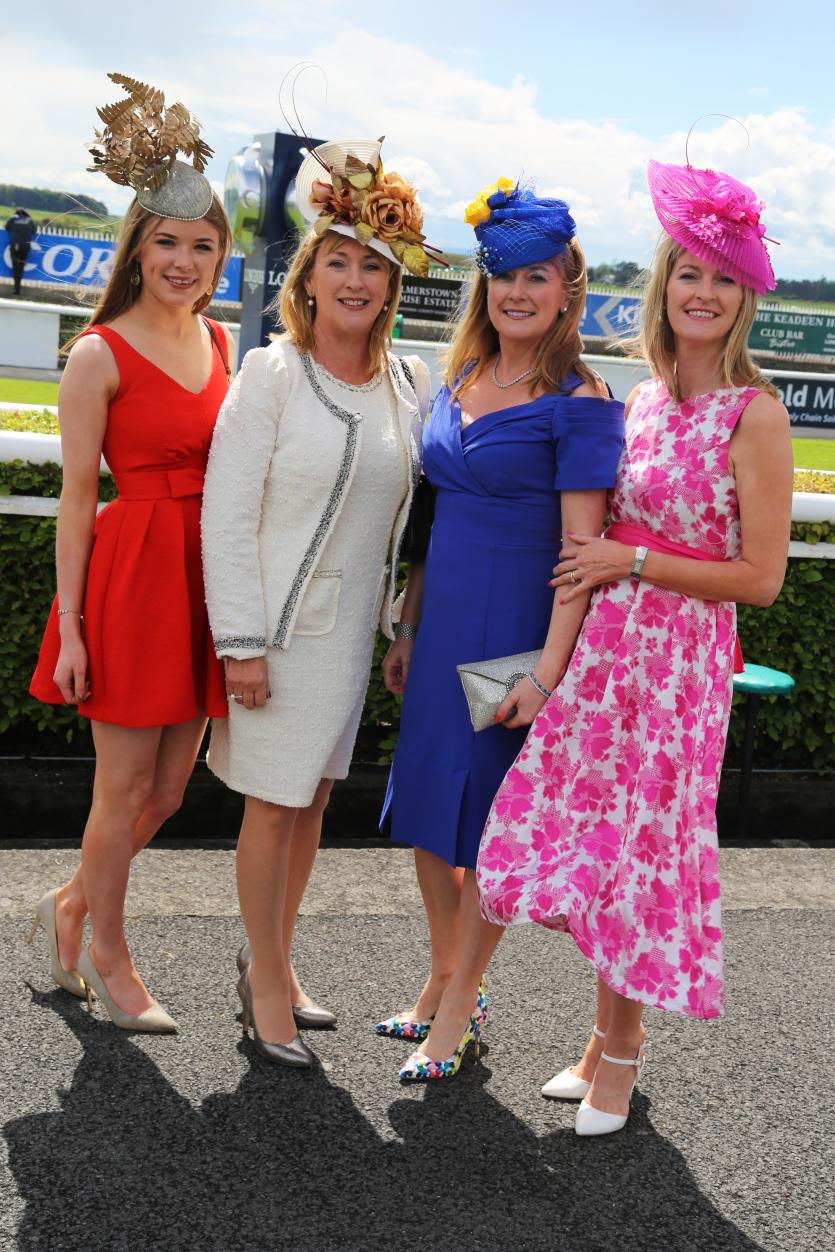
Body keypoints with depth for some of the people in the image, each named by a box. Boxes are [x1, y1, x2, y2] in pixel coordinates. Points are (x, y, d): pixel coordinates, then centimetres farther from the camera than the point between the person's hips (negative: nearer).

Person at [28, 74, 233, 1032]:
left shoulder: (224, 345, 10)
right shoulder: (101, 354, -8)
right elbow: (76, 496, -8)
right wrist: (70, 625, -11)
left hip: (207, 574, 6)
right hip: (132, 569, -6)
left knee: (169, 786, 13)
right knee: (125, 786, 4)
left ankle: (72, 905, 37)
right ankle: (107, 953, 24)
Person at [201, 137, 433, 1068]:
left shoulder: (409, 385, 6)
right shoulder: (269, 374, -9)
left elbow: (409, 509, 13)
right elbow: (227, 516, -11)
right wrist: (242, 642, -15)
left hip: (356, 624, 5)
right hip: (281, 621, -5)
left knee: (314, 795, 13)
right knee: (275, 804, 2)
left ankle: (272, 960, 30)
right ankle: (266, 986, 17)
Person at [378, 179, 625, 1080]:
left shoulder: (579, 403, -11)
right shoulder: (458, 384, 9)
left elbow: (583, 548, -15)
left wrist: (548, 668, -21)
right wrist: (407, 630, 15)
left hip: (514, 630, -7)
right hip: (443, 626, 7)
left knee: (488, 824, 3)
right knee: (424, 809, 15)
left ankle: (457, 1012, 19)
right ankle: (444, 981, 33)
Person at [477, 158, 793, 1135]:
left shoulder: (753, 412, -10)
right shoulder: (644, 397, 9)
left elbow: (760, 577, -12)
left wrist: (632, 562, -13)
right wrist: (588, 563, 6)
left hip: (677, 658, -6)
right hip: (602, 645, 6)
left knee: (635, 848, 4)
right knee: (577, 839, 9)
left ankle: (617, 1047, 25)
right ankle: (615, 1032, 30)